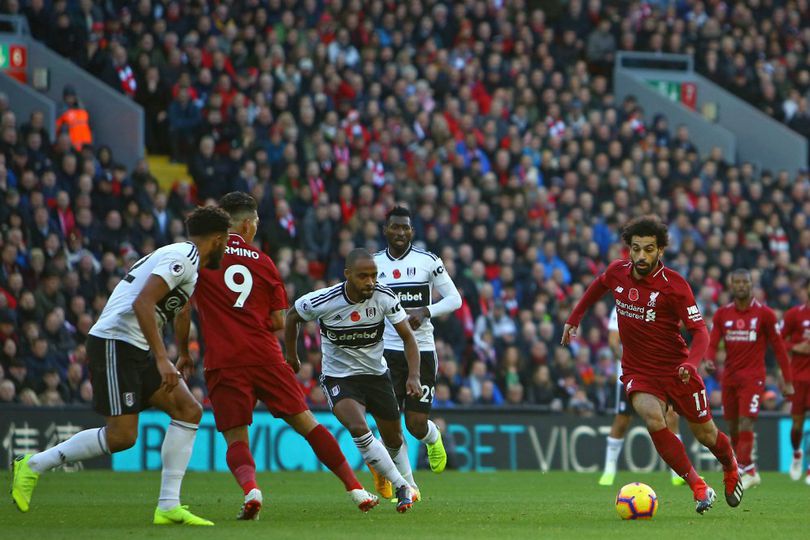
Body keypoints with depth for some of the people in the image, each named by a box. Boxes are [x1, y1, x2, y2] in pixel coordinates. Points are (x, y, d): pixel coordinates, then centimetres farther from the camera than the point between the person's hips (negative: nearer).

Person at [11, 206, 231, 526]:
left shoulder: (181, 258, 20)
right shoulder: (183, 257, -11)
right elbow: (142, 303, -22)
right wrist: (161, 359, -25)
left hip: (135, 349, 11)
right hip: (115, 343, -11)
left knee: (189, 410, 1)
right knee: (121, 436, -12)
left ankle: (168, 506, -2)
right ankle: (33, 466, 3)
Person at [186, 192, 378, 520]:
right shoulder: (263, 262, 11)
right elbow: (278, 323, 9)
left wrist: (183, 353, 14)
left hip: (222, 362, -1)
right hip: (265, 356, 1)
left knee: (236, 439, 2)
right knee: (306, 423, 9)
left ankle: (250, 488, -28)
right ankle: (356, 489, 8)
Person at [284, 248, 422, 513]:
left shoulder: (384, 297, -18)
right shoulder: (322, 301, -23)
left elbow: (408, 337, -10)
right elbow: (292, 316, -2)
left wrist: (413, 376, -24)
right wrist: (291, 357, 10)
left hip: (376, 374, 3)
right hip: (338, 378, -3)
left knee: (393, 438, 14)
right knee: (359, 429, -27)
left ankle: (407, 484, 43)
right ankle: (402, 487, -17)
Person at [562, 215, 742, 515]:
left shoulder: (674, 285, -18)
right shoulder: (617, 272, -5)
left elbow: (700, 331, -20)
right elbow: (598, 286, 20)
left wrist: (691, 362, -38)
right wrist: (574, 318, 21)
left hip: (676, 369, -2)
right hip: (638, 372, 2)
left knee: (705, 434, 9)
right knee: (653, 419, -27)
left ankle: (731, 468, 45)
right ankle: (699, 488, -19)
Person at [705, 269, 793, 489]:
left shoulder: (764, 313, -3)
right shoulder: (722, 314, 6)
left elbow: (778, 347, 0)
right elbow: (712, 343, 1)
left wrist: (787, 381, -1)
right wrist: (709, 360, -22)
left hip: (753, 377, -4)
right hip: (729, 377, 4)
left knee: (746, 423, -16)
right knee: (733, 427, 7)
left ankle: (743, 471, -17)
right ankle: (750, 471, 19)